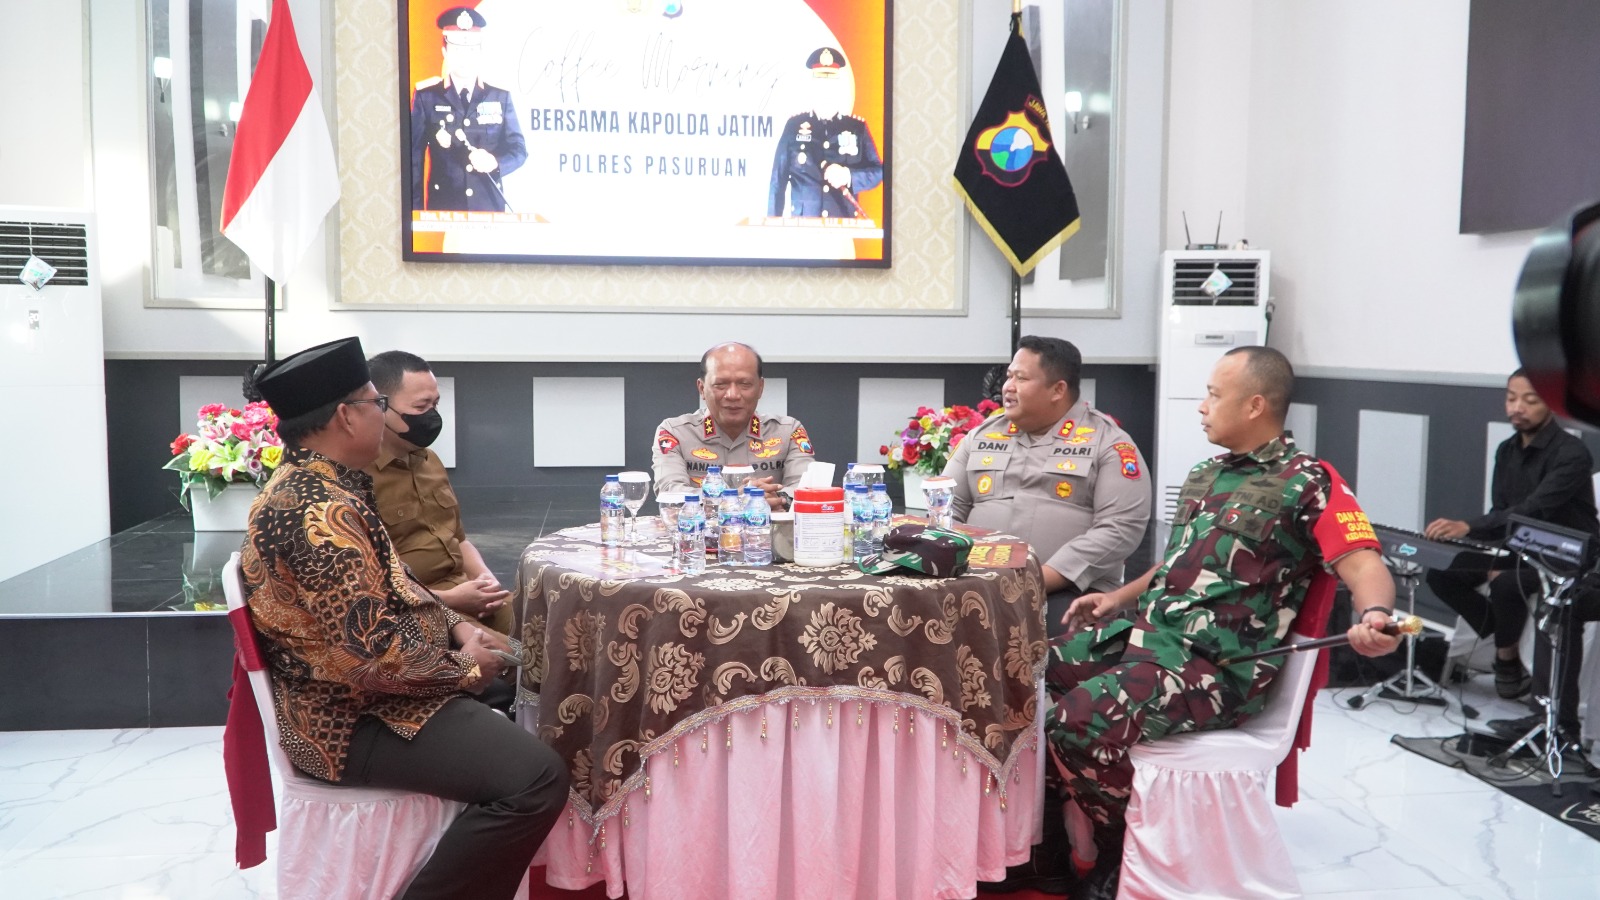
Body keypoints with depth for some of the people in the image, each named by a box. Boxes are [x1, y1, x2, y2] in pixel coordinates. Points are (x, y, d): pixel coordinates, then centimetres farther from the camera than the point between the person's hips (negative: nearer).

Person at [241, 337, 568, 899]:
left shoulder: (309, 486, 9)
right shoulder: (319, 512, -25)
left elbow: (387, 591, 18)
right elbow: (372, 654, -29)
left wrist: (455, 626, 3)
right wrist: (465, 667, -13)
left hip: (358, 695, 11)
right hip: (357, 719, -11)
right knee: (536, 778, -25)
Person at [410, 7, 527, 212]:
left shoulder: (501, 98, 7)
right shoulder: (426, 97, 3)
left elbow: (518, 149, 6)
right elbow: (414, 156, 2)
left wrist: (495, 162, -16)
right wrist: (415, 211, -3)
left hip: (490, 208, 1)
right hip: (443, 209, -1)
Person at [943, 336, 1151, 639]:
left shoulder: (1108, 442, 3)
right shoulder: (984, 434, 17)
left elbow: (1120, 528, -8)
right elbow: (948, 508, 17)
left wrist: (1040, 581, -16)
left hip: (1069, 591, -3)